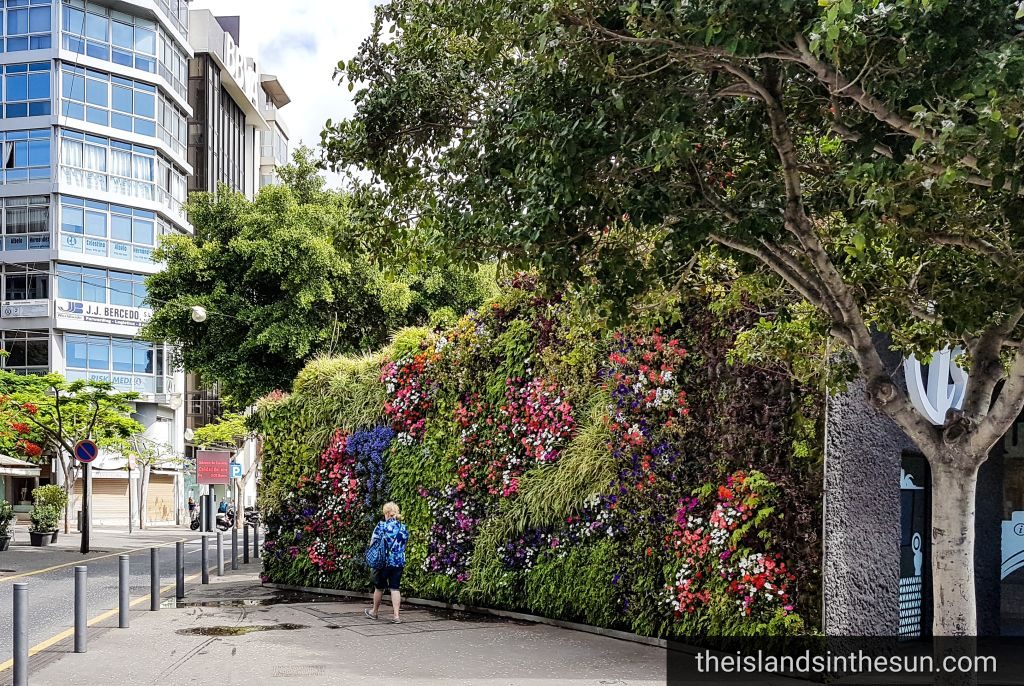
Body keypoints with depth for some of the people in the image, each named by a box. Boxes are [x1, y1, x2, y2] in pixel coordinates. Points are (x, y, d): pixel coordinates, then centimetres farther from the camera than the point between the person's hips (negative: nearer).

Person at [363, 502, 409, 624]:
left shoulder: (382, 525, -8)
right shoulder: (404, 529, 6)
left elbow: (372, 543, -4)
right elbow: (404, 545, 12)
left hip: (384, 562, -3)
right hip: (399, 562, 3)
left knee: (379, 587, 13)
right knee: (395, 588, 5)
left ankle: (374, 612, 31)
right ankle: (396, 616, -2)